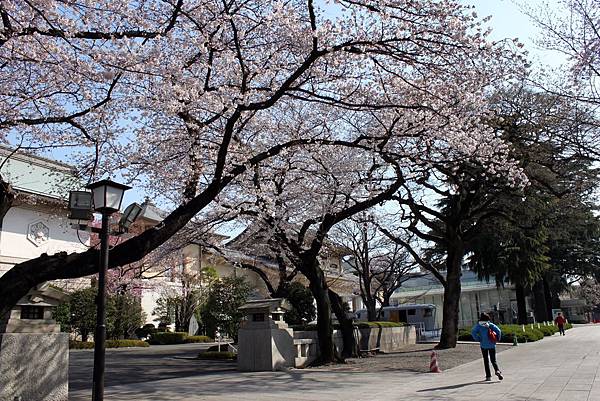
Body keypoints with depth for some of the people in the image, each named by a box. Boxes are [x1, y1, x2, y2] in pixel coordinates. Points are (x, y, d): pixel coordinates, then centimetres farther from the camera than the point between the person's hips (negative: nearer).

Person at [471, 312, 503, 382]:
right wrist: (497, 339, -1)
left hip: (483, 345, -1)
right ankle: (497, 371, -18)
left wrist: (478, 339, -4)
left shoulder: (478, 325, -4)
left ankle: (488, 376, 7)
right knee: (493, 360, 10)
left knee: (486, 360, 9)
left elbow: (473, 332, -15)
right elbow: (498, 331, -13)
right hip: (492, 345, 1)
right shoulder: (491, 325, -2)